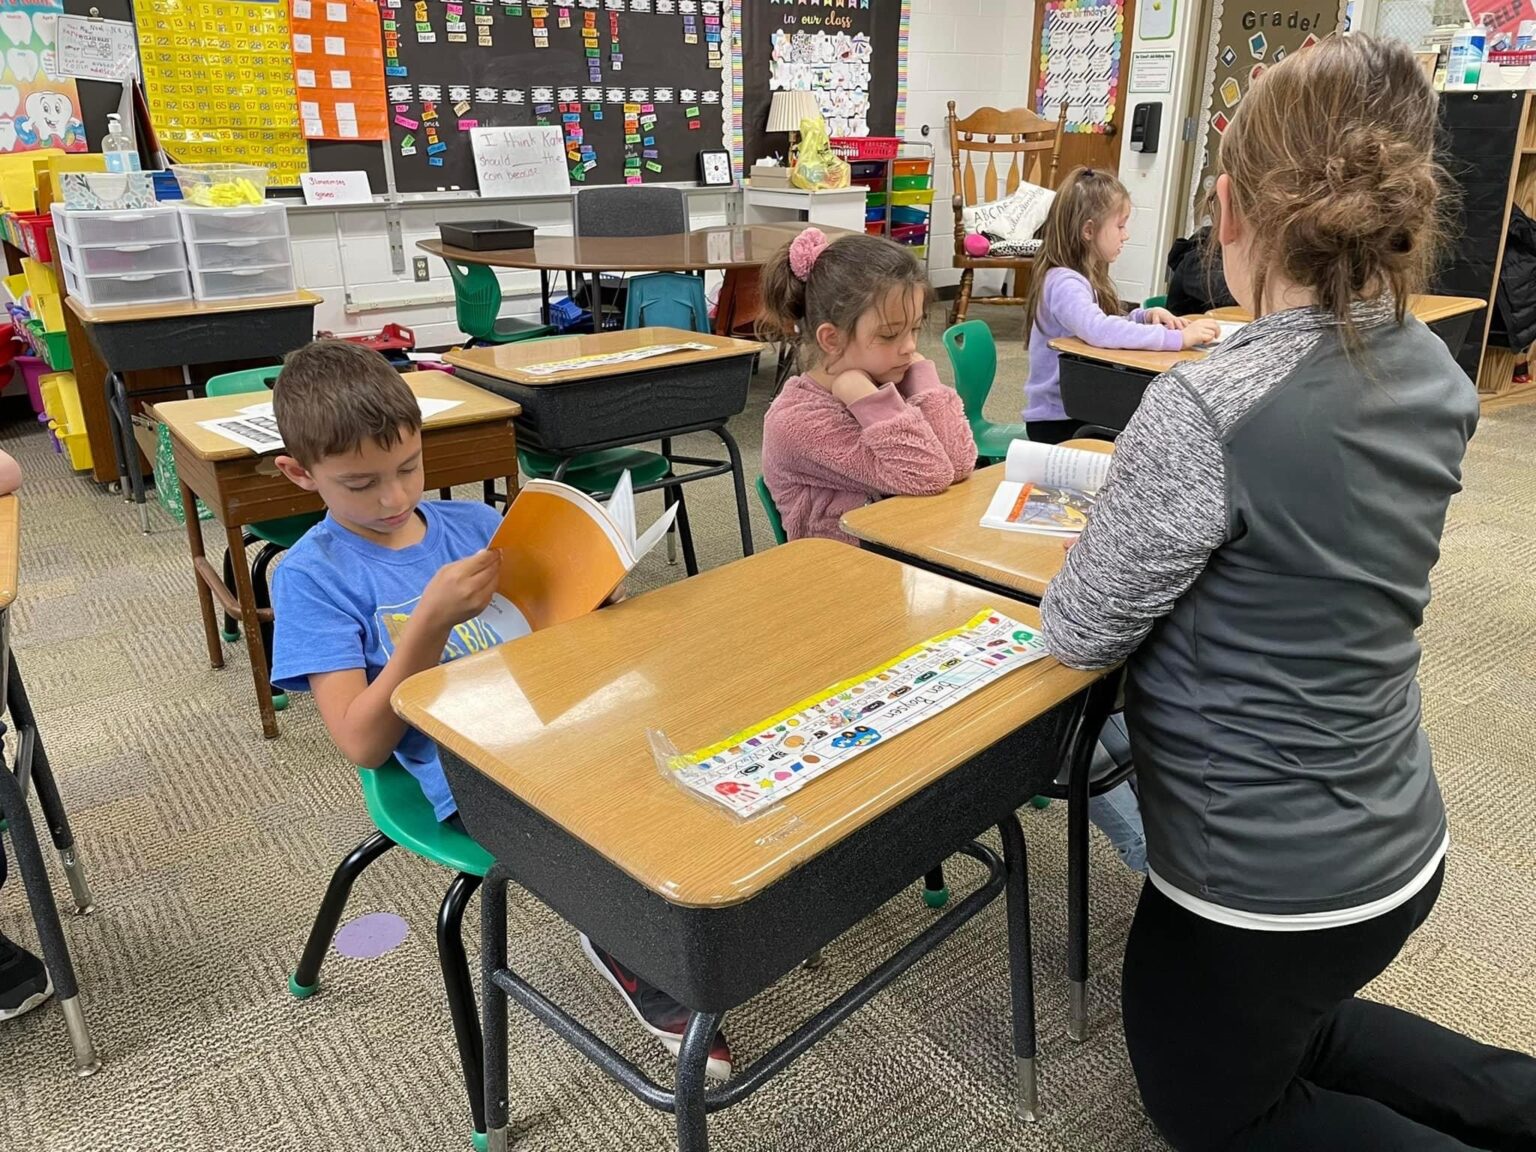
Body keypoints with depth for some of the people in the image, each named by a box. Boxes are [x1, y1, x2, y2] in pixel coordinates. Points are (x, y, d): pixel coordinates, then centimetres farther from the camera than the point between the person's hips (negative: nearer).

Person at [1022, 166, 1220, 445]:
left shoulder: (1087, 277, 12)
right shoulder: (1065, 283, -19)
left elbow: (1107, 328, 24)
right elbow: (1099, 331, -37)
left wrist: (1145, 316, 4)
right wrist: (1178, 338, -34)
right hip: (1057, 419, -9)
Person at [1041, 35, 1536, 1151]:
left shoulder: (1212, 408, -29)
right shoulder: (1435, 377, -3)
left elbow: (1082, 634, -16)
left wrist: (1121, 516, 1)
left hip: (1268, 881, -7)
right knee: (1278, 1031, 35)